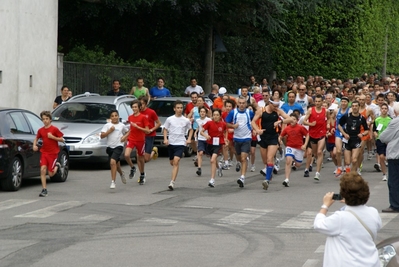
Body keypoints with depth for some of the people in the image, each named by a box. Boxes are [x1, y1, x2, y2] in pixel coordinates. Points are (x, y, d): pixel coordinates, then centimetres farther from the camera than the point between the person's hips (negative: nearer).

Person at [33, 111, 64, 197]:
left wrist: (52, 137, -18)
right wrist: (34, 145, 0)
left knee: (51, 174, -1)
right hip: (44, 152, 3)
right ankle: (44, 190, -8)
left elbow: (62, 139, -6)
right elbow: (36, 138, 19)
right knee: (43, 170, -13)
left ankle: (57, 166, 32)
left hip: (53, 153, -3)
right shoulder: (41, 130, 4)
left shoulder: (54, 129, -8)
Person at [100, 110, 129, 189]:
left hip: (118, 146, -3)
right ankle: (121, 174, 53)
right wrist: (109, 131, -14)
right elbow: (102, 136, -5)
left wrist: (125, 137, 2)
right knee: (116, 164, 18)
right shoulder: (107, 125, 1)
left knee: (113, 162, -24)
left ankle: (113, 182, -23)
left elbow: (128, 131, 20)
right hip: (110, 147, 3)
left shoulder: (122, 125, 3)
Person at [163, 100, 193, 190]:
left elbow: (190, 130, 15)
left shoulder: (186, 120, 0)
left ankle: (172, 182, -21)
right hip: (171, 143, 2)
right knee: (172, 162, 14)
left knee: (176, 162, -17)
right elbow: (165, 129, 11)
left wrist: (189, 139, 1)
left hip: (181, 143, -2)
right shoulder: (169, 119, 0)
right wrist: (165, 139, -4)